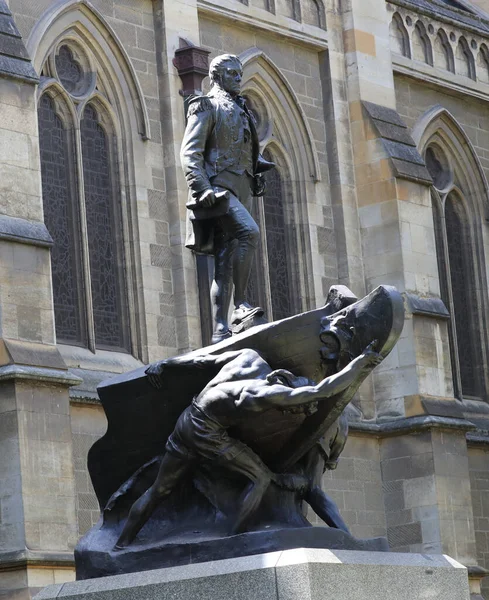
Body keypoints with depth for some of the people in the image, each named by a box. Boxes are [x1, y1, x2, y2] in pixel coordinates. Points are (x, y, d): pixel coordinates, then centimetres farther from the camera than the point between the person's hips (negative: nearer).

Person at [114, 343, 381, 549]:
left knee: (158, 490, 19)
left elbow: (204, 359, 6)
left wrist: (164, 364, 19)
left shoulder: (251, 357, -4)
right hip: (207, 434, -8)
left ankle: (121, 545, 23)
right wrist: (363, 360, -19)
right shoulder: (273, 394, -24)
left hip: (186, 422, 8)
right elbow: (324, 389, -27)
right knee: (260, 477, 0)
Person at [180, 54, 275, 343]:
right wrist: (201, 187, -20)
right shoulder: (207, 107, 3)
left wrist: (259, 167, 12)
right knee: (249, 232, -30)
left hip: (241, 190, 8)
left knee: (226, 264, 2)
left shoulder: (242, 111, 26)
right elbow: (190, 151, -8)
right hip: (218, 186, -8)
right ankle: (240, 304, -31)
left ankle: (221, 331, -2)